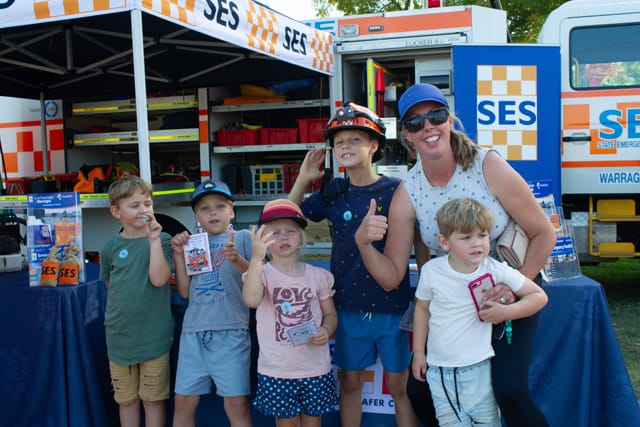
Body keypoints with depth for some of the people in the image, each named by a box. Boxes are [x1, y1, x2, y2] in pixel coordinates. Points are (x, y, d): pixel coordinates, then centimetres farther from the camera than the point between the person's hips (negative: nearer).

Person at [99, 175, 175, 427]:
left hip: (154, 336, -3)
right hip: (119, 336, 3)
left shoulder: (161, 240, -5)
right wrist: (127, 300, 4)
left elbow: (159, 279, -19)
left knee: (153, 399, 8)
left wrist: (154, 240, -21)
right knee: (126, 399, 15)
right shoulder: (111, 247, 2)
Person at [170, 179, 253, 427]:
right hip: (193, 332, 5)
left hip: (230, 332, -4)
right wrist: (178, 254, 3)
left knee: (237, 405, -3)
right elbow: (185, 291, 11)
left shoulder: (242, 237, 4)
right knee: (183, 403, 11)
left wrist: (237, 260, -19)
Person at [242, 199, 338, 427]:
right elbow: (251, 300, -30)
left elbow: (330, 314, 9)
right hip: (276, 370, -2)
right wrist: (257, 258, -35)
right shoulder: (263, 273, -8)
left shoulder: (318, 275, 1)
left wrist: (326, 330, -13)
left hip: (315, 368, 2)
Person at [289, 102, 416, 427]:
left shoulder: (396, 190, -8)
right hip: (349, 305, 3)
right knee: (350, 381, 16)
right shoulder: (333, 192, 3)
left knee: (400, 385, 9)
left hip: (391, 305, -3)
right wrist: (303, 180, -1)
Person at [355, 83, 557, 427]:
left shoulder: (489, 167, -20)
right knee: (419, 390, 4)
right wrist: (363, 244, -29)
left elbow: (543, 234, -12)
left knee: (509, 391, -20)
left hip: (511, 293, -3)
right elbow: (391, 276, -11)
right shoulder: (407, 194, -12)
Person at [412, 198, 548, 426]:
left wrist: (507, 311, -18)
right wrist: (418, 352, 10)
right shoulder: (431, 270, -6)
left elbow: (539, 296, -1)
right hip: (438, 372, 1)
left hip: (478, 369, -1)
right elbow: (422, 308, 8)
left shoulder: (497, 270, -11)